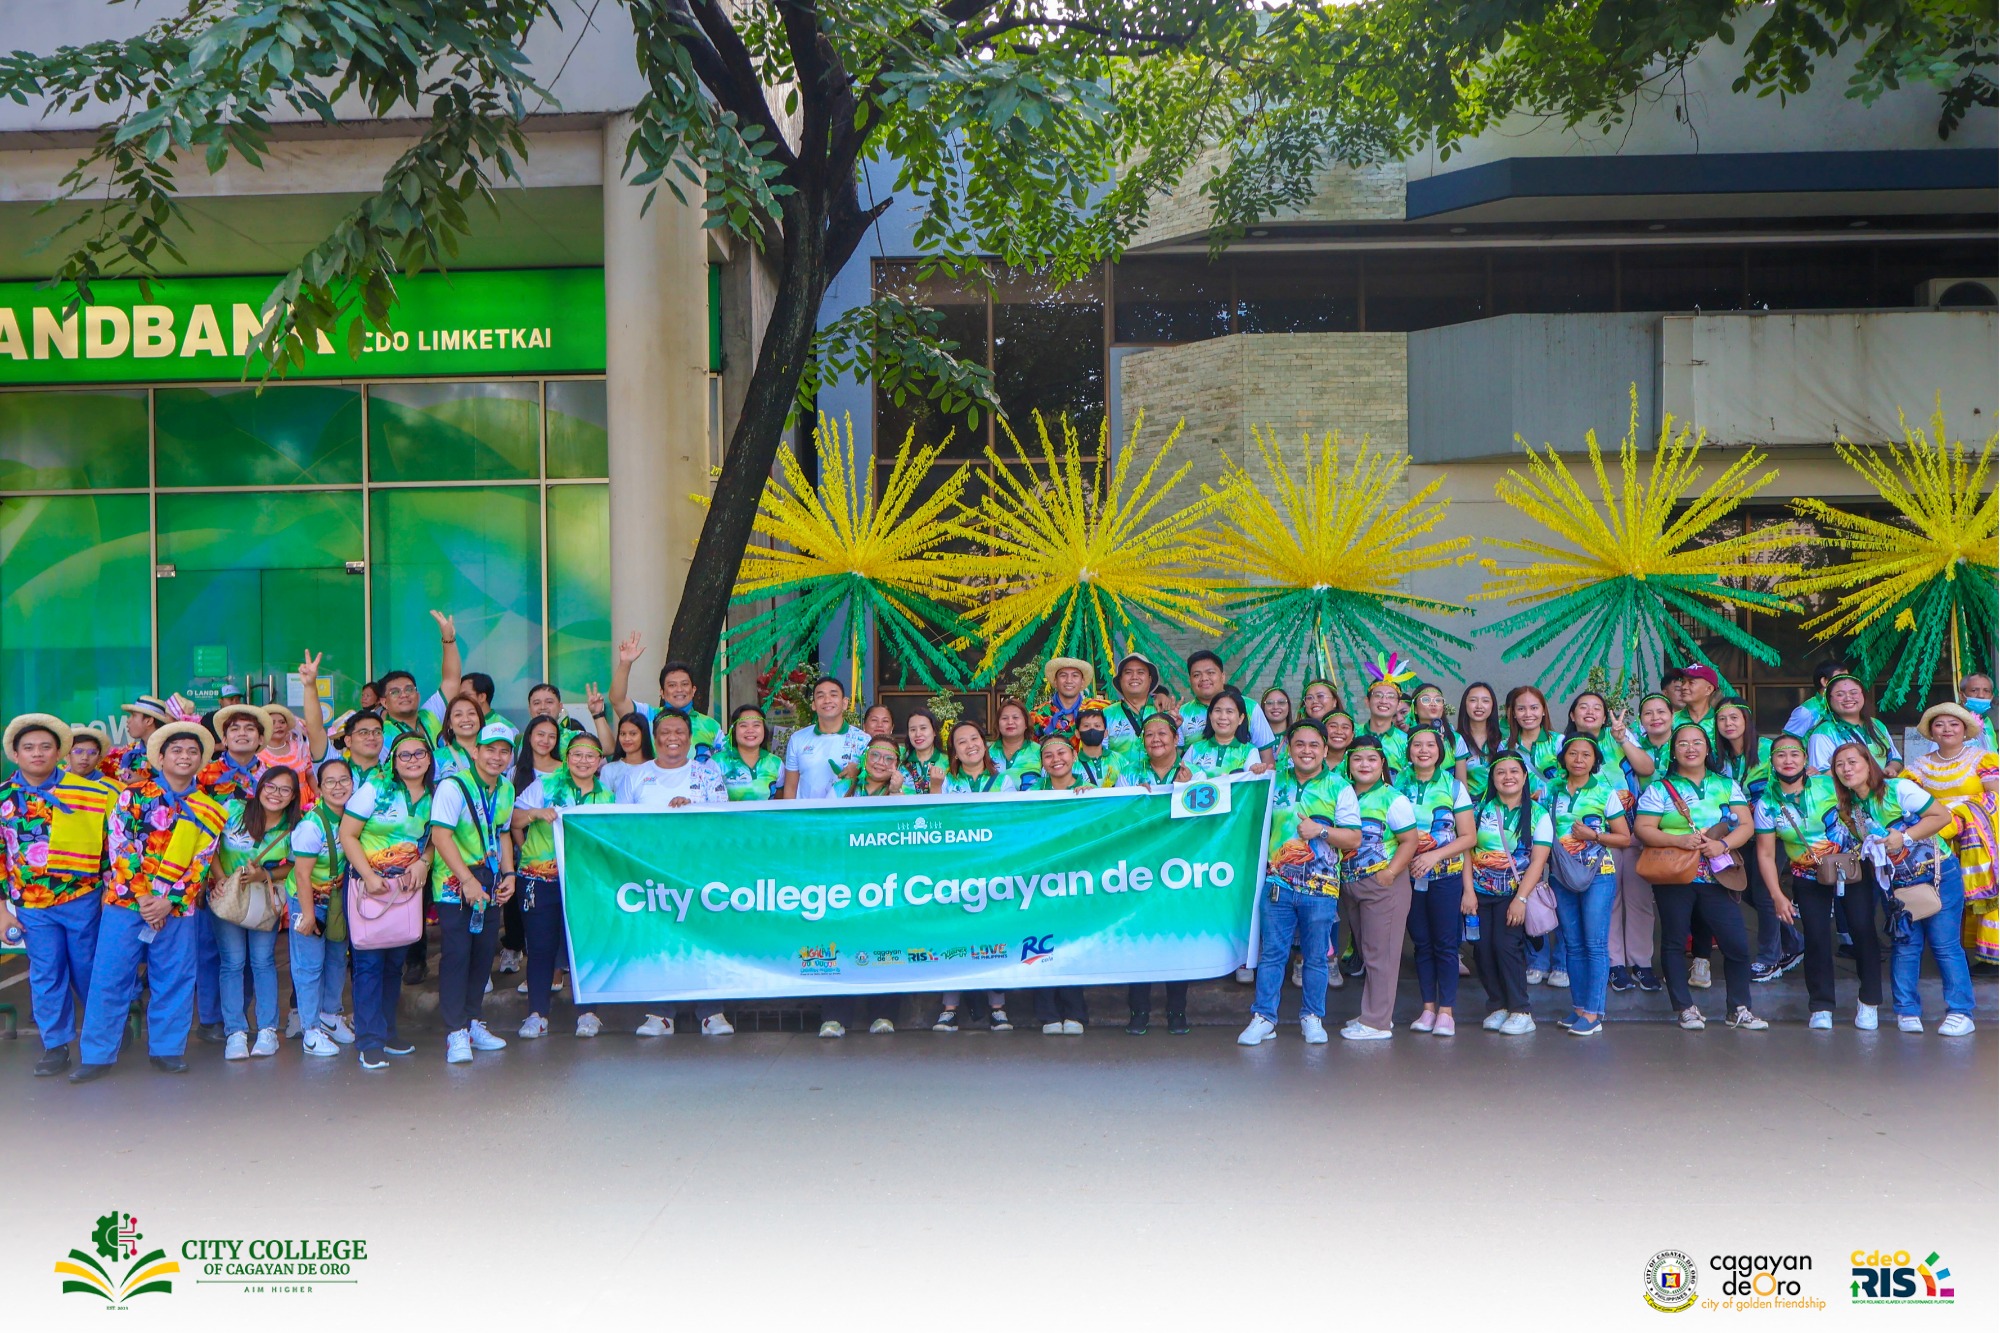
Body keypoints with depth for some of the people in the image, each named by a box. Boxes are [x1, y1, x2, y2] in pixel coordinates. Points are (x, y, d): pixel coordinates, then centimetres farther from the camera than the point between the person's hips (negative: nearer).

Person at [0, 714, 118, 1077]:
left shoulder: (87, 790, -4)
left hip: (83, 898, -1)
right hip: (31, 905, 1)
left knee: (89, 972, 9)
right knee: (46, 976, 7)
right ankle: (55, 1046, 18)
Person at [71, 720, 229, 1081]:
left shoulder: (209, 810, 7)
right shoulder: (135, 794, 2)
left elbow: (200, 863, 1)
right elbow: (120, 847, -5)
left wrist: (168, 901, -11)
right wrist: (142, 898, -12)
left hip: (176, 908, 2)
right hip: (125, 901, -2)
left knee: (175, 980, 4)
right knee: (110, 977, 1)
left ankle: (168, 1049, 17)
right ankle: (97, 1054, 9)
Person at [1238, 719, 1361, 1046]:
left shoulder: (1339, 787, 1)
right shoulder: (1274, 782, 10)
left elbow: (1354, 839, -2)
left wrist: (1320, 830, -14)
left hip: (1320, 887, -2)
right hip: (1277, 882, 2)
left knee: (1316, 957, 7)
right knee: (1271, 953, 3)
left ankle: (1312, 1018, 19)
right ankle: (1263, 1018, 9)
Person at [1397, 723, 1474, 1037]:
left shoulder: (1454, 787, -1)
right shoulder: (1397, 784, 3)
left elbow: (1469, 837, -3)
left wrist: (1435, 855, -14)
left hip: (1446, 876, -2)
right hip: (1410, 877, 2)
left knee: (1445, 944, -1)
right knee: (1421, 943, 7)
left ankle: (1446, 1011, 5)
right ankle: (1428, 1008, 15)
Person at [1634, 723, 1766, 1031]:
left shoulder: (1726, 785, 12)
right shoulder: (1660, 788, 3)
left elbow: (1746, 825, 5)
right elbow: (1643, 830, -4)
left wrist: (1723, 844, -14)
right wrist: (1679, 840, -19)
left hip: (1716, 877, 2)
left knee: (1737, 943, -4)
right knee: (1675, 942, 4)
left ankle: (1739, 1009, 9)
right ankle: (1685, 1008, 15)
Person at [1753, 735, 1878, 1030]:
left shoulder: (1828, 785, -11)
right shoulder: (1766, 804, -7)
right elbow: (1766, 854, -4)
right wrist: (1778, 896, -8)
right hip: (1808, 880, 1)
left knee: (1863, 930, -5)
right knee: (1816, 938, -4)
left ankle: (1869, 1002, 9)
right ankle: (1821, 1008, 6)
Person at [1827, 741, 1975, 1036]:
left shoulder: (1899, 789, -15)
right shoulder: (1846, 808, 2)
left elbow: (1943, 815, -16)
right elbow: (1856, 846, 14)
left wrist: (1904, 837, -23)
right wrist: (1861, 854, -8)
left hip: (1936, 875, -5)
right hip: (1895, 883, 5)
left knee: (1944, 944, -4)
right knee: (1904, 945, 5)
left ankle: (1960, 1013, 1)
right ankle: (1907, 1012, 12)